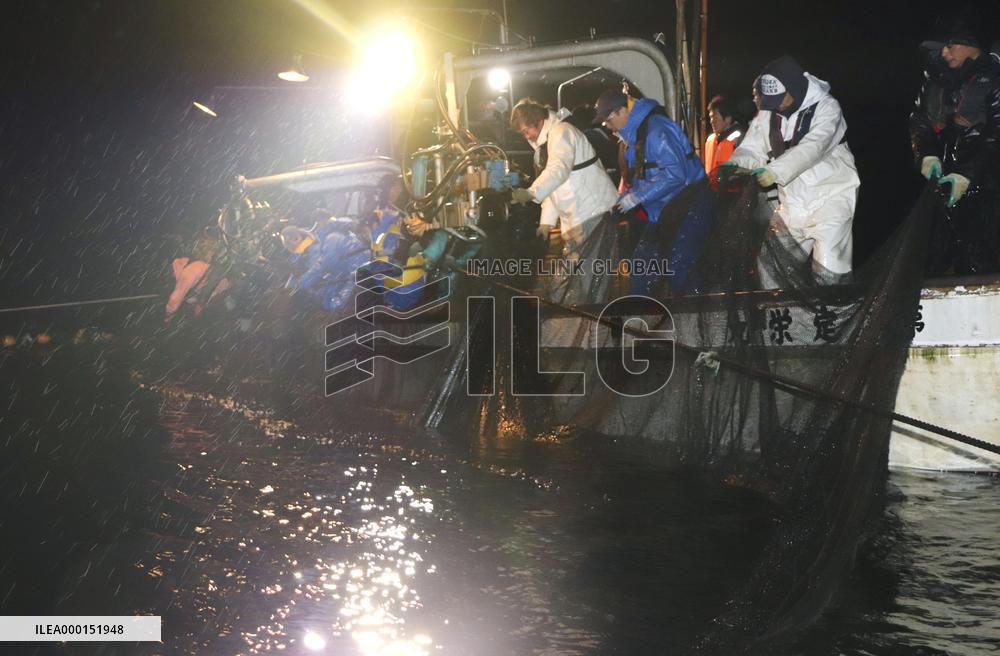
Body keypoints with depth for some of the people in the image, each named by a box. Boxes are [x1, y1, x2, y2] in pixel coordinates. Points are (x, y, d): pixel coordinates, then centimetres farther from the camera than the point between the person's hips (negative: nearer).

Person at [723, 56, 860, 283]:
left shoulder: (826, 108, -14)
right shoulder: (768, 113, 4)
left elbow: (811, 147, -29)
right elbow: (753, 147, 0)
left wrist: (775, 171, -42)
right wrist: (735, 164, -23)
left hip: (831, 194, -6)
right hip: (792, 199, 6)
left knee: (827, 271, -12)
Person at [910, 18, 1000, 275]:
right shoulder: (936, 77, 10)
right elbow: (919, 118, 14)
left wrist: (969, 174, -18)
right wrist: (927, 154, -3)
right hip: (941, 177, 5)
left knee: (976, 260, -7)